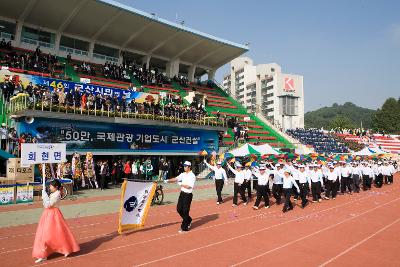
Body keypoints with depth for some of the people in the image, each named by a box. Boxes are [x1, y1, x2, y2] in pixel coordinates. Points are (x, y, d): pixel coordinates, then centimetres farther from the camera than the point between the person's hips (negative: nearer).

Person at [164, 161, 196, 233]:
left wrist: (180, 184, -10)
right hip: (182, 193, 7)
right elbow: (175, 179, 1)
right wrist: (168, 181, -13)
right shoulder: (183, 174, 10)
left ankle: (184, 227, 9)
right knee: (179, 209, 10)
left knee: (185, 211, -3)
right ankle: (188, 220, 32)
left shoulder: (192, 176, -13)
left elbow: (188, 186, -20)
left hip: (188, 195, -7)